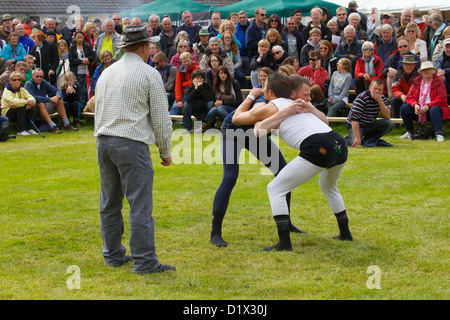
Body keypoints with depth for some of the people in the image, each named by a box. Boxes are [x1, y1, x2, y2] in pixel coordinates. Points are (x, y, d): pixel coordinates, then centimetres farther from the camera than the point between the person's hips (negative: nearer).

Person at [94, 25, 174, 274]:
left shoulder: (107, 73, 16)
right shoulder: (149, 74, -3)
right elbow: (160, 118, -3)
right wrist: (165, 151, 5)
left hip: (103, 142, 7)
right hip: (132, 144, -7)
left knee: (109, 203, 13)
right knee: (140, 205, -7)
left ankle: (113, 254, 19)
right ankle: (144, 261, -8)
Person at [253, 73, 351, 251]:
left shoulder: (271, 106, 10)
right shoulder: (292, 105, 29)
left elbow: (258, 131, -5)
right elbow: (325, 121, 33)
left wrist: (285, 113, 0)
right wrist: (310, 109, 17)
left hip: (318, 148, -8)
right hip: (340, 145, 8)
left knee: (275, 189, 4)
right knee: (328, 187, 38)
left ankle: (284, 242, -5)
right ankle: (345, 233, 43)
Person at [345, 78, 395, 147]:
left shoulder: (382, 98, -4)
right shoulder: (361, 98, -24)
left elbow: (387, 116, -14)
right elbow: (354, 119, -30)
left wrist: (380, 101, -27)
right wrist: (357, 138, -37)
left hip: (370, 124, 6)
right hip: (356, 126, -6)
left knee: (390, 124, -17)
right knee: (355, 143, -33)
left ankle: (368, 140, -6)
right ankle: (348, 139, 5)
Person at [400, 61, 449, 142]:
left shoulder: (439, 83, -3)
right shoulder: (416, 82, 11)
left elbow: (441, 99, -12)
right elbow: (410, 97, 6)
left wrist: (427, 107, -23)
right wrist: (415, 105, -17)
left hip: (431, 109, -4)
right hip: (418, 109, 4)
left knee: (435, 110, -38)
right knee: (404, 108, -17)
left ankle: (439, 134, -42)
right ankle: (409, 132, -7)